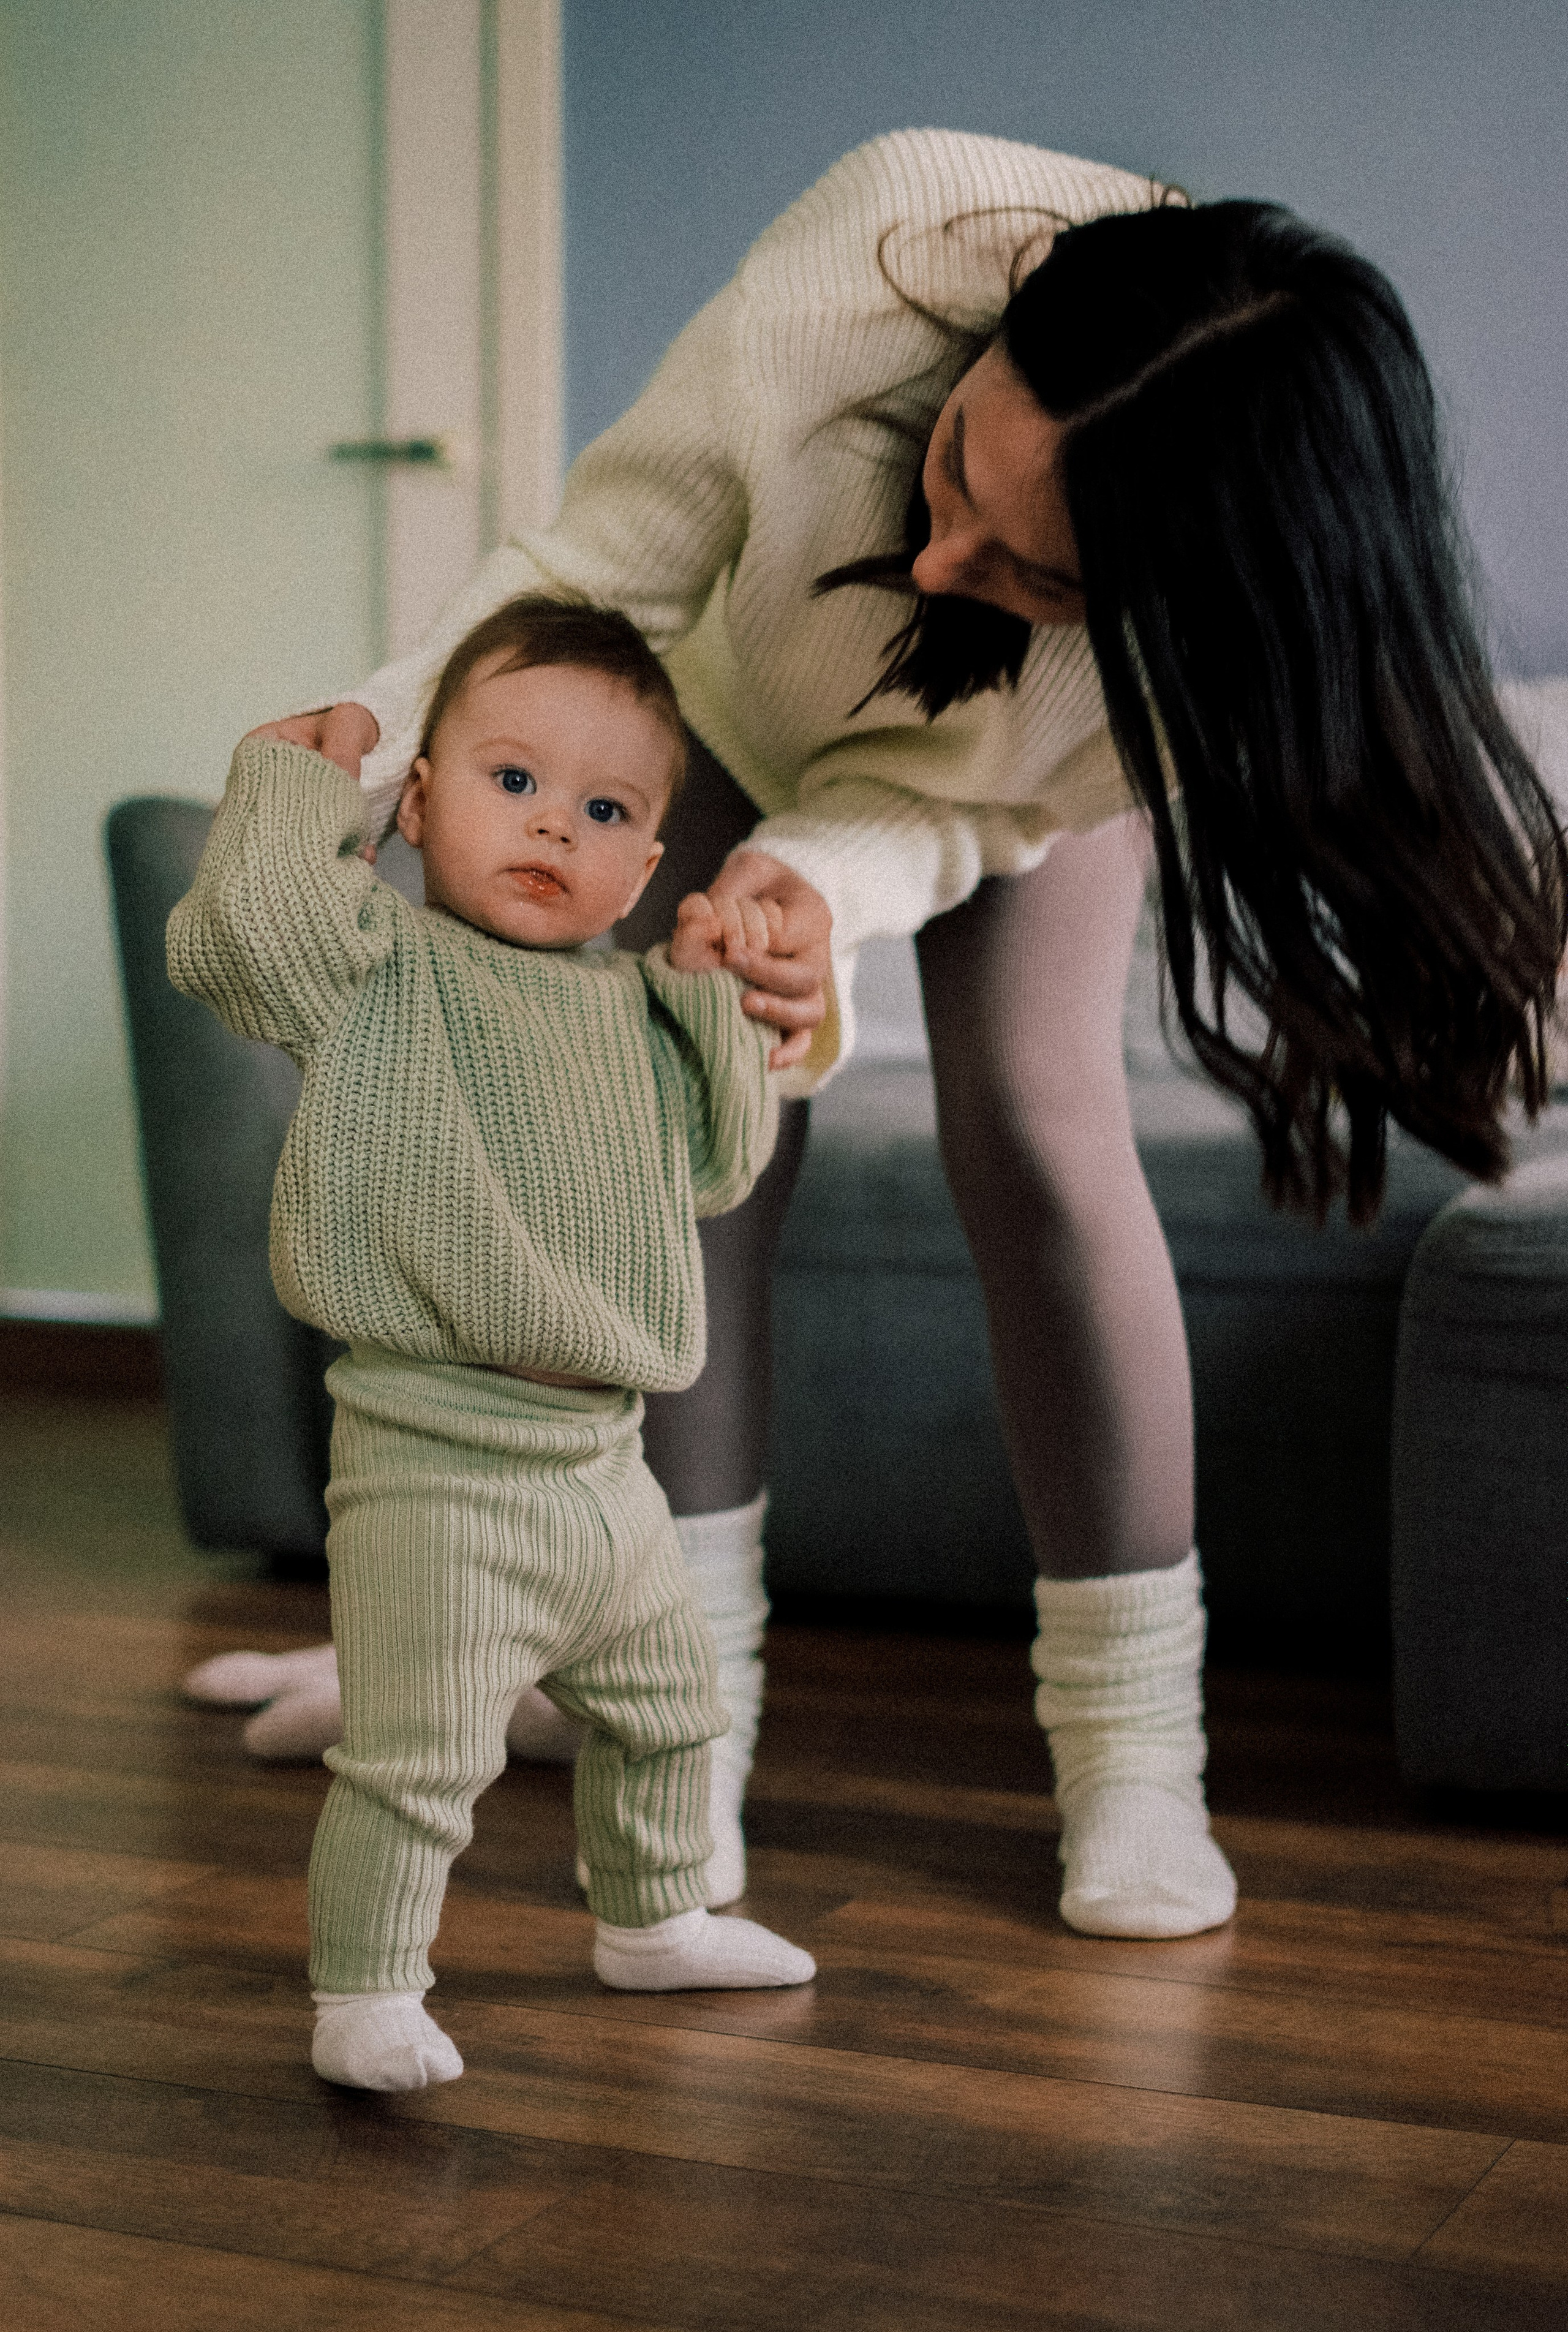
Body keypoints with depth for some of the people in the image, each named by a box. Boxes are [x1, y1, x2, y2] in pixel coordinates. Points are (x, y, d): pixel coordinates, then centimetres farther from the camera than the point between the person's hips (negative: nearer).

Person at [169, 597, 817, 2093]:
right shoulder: (382, 969, -10)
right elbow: (237, 927, -28)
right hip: (441, 1473, -8)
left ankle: (653, 1920, 46)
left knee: (665, 1708, 25)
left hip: (602, 1462, 8)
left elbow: (720, 1164, 12)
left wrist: (712, 997, 3)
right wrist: (299, 775, -13)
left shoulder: (630, 1007, 12)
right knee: (420, 1751, -9)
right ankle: (364, 1993, 8)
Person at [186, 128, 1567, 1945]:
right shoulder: (899, 231, -45)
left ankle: (1131, 1744, -7)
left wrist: (822, 881, -51)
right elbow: (618, 539, -34)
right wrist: (388, 725, -48)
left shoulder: (1218, 634, -42)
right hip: (751, 694, 1)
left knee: (1035, 1127, -17)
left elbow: (966, 803, -29)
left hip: (1014, 762, -1)